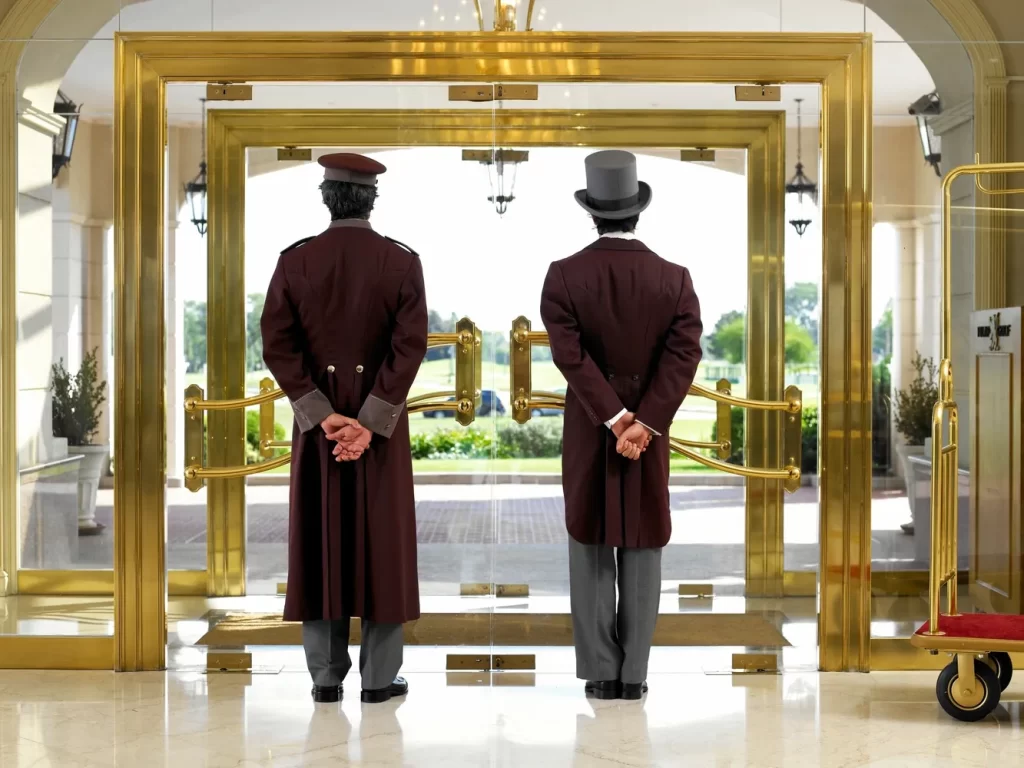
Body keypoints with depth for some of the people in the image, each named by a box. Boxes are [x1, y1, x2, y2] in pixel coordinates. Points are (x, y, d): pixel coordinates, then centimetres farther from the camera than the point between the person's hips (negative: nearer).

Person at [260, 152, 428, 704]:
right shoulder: (402, 261, -5)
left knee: (320, 541, 8)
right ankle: (380, 677, 8)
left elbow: (277, 345, -8)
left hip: (316, 418, 1)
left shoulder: (294, 261, -2)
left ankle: (326, 676, 11)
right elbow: (410, 344, -14)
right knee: (383, 541, 5)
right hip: (382, 417, -1)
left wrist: (324, 416, -9)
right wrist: (371, 423, -15)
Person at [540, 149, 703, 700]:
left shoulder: (563, 276, -8)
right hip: (651, 430, 1)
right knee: (642, 549, 8)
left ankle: (600, 672, 11)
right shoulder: (674, 278, -5)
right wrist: (641, 424, -18)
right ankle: (633, 673, 10)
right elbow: (682, 357, -14)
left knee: (591, 549, 9)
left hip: (587, 430, 0)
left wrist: (616, 420, -16)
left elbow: (570, 355, -16)